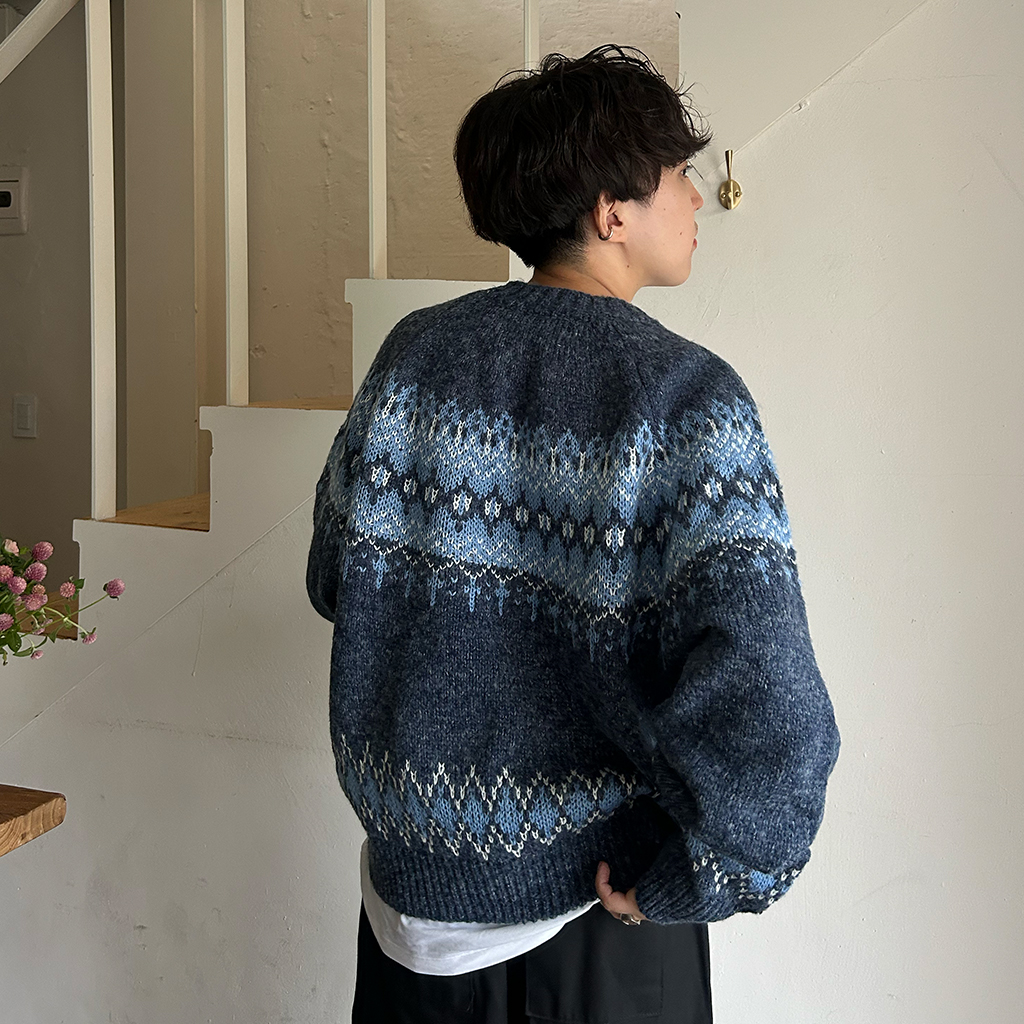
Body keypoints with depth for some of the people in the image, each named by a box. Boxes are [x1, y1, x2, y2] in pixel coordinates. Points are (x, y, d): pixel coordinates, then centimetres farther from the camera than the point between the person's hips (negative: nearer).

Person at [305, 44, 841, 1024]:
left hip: (410, 871, 4)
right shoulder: (688, 397, -19)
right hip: (587, 912, -3)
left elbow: (335, 577, 5)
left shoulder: (414, 352, -6)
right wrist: (683, 885, -14)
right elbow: (768, 715, -29)